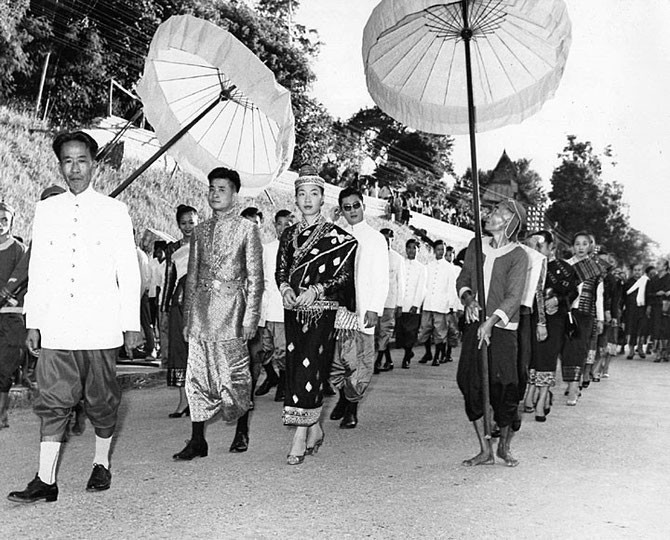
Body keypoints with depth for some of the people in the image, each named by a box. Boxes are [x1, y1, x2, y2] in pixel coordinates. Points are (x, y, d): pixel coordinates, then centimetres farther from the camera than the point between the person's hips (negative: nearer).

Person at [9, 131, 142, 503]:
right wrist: (33, 322, 7)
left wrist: (132, 324, -3)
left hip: (101, 327, -2)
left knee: (102, 399, 8)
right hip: (56, 327, 2)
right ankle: (46, 481, 5)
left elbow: (129, 271, 1)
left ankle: (102, 465, 25)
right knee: (53, 400, 1)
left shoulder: (114, 210, 2)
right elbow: (37, 270, 11)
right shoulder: (46, 210, 10)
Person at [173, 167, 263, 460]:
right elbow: (192, 274, 15)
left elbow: (255, 276, -2)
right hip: (201, 306, 4)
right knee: (197, 374, 2)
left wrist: (251, 316, -9)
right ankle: (197, 441, 10)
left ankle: (242, 430, 25)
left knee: (235, 373, 3)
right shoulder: (200, 230, 13)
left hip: (231, 306, -4)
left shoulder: (247, 228, 0)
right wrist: (187, 317, 10)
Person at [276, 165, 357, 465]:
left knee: (310, 367, -11)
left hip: (323, 310, -5)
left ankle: (300, 437, -7)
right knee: (297, 367, 7)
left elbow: (345, 274, -5)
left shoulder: (336, 235, -1)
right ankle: (315, 430, 22)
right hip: (293, 310, 5)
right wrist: (285, 288, -6)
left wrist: (317, 289, -17)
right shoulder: (289, 234, 13)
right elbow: (280, 269, 15)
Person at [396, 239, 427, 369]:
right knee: (399, 333, -2)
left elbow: (421, 288, 2)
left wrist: (416, 305, -9)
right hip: (399, 305, 1)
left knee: (410, 333, -6)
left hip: (413, 307, -1)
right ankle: (408, 353, 23)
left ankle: (406, 359, 10)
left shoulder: (421, 268, 8)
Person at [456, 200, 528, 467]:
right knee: (470, 383, 0)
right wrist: (468, 299, -7)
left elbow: (513, 297, -12)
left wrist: (491, 322, -21)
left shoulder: (518, 256, -6)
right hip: (474, 325, 4)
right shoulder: (476, 245, 8)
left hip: (502, 328, -4)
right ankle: (485, 450, 13)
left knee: (503, 387, -4)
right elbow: (463, 279, 13)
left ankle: (504, 446, 22)